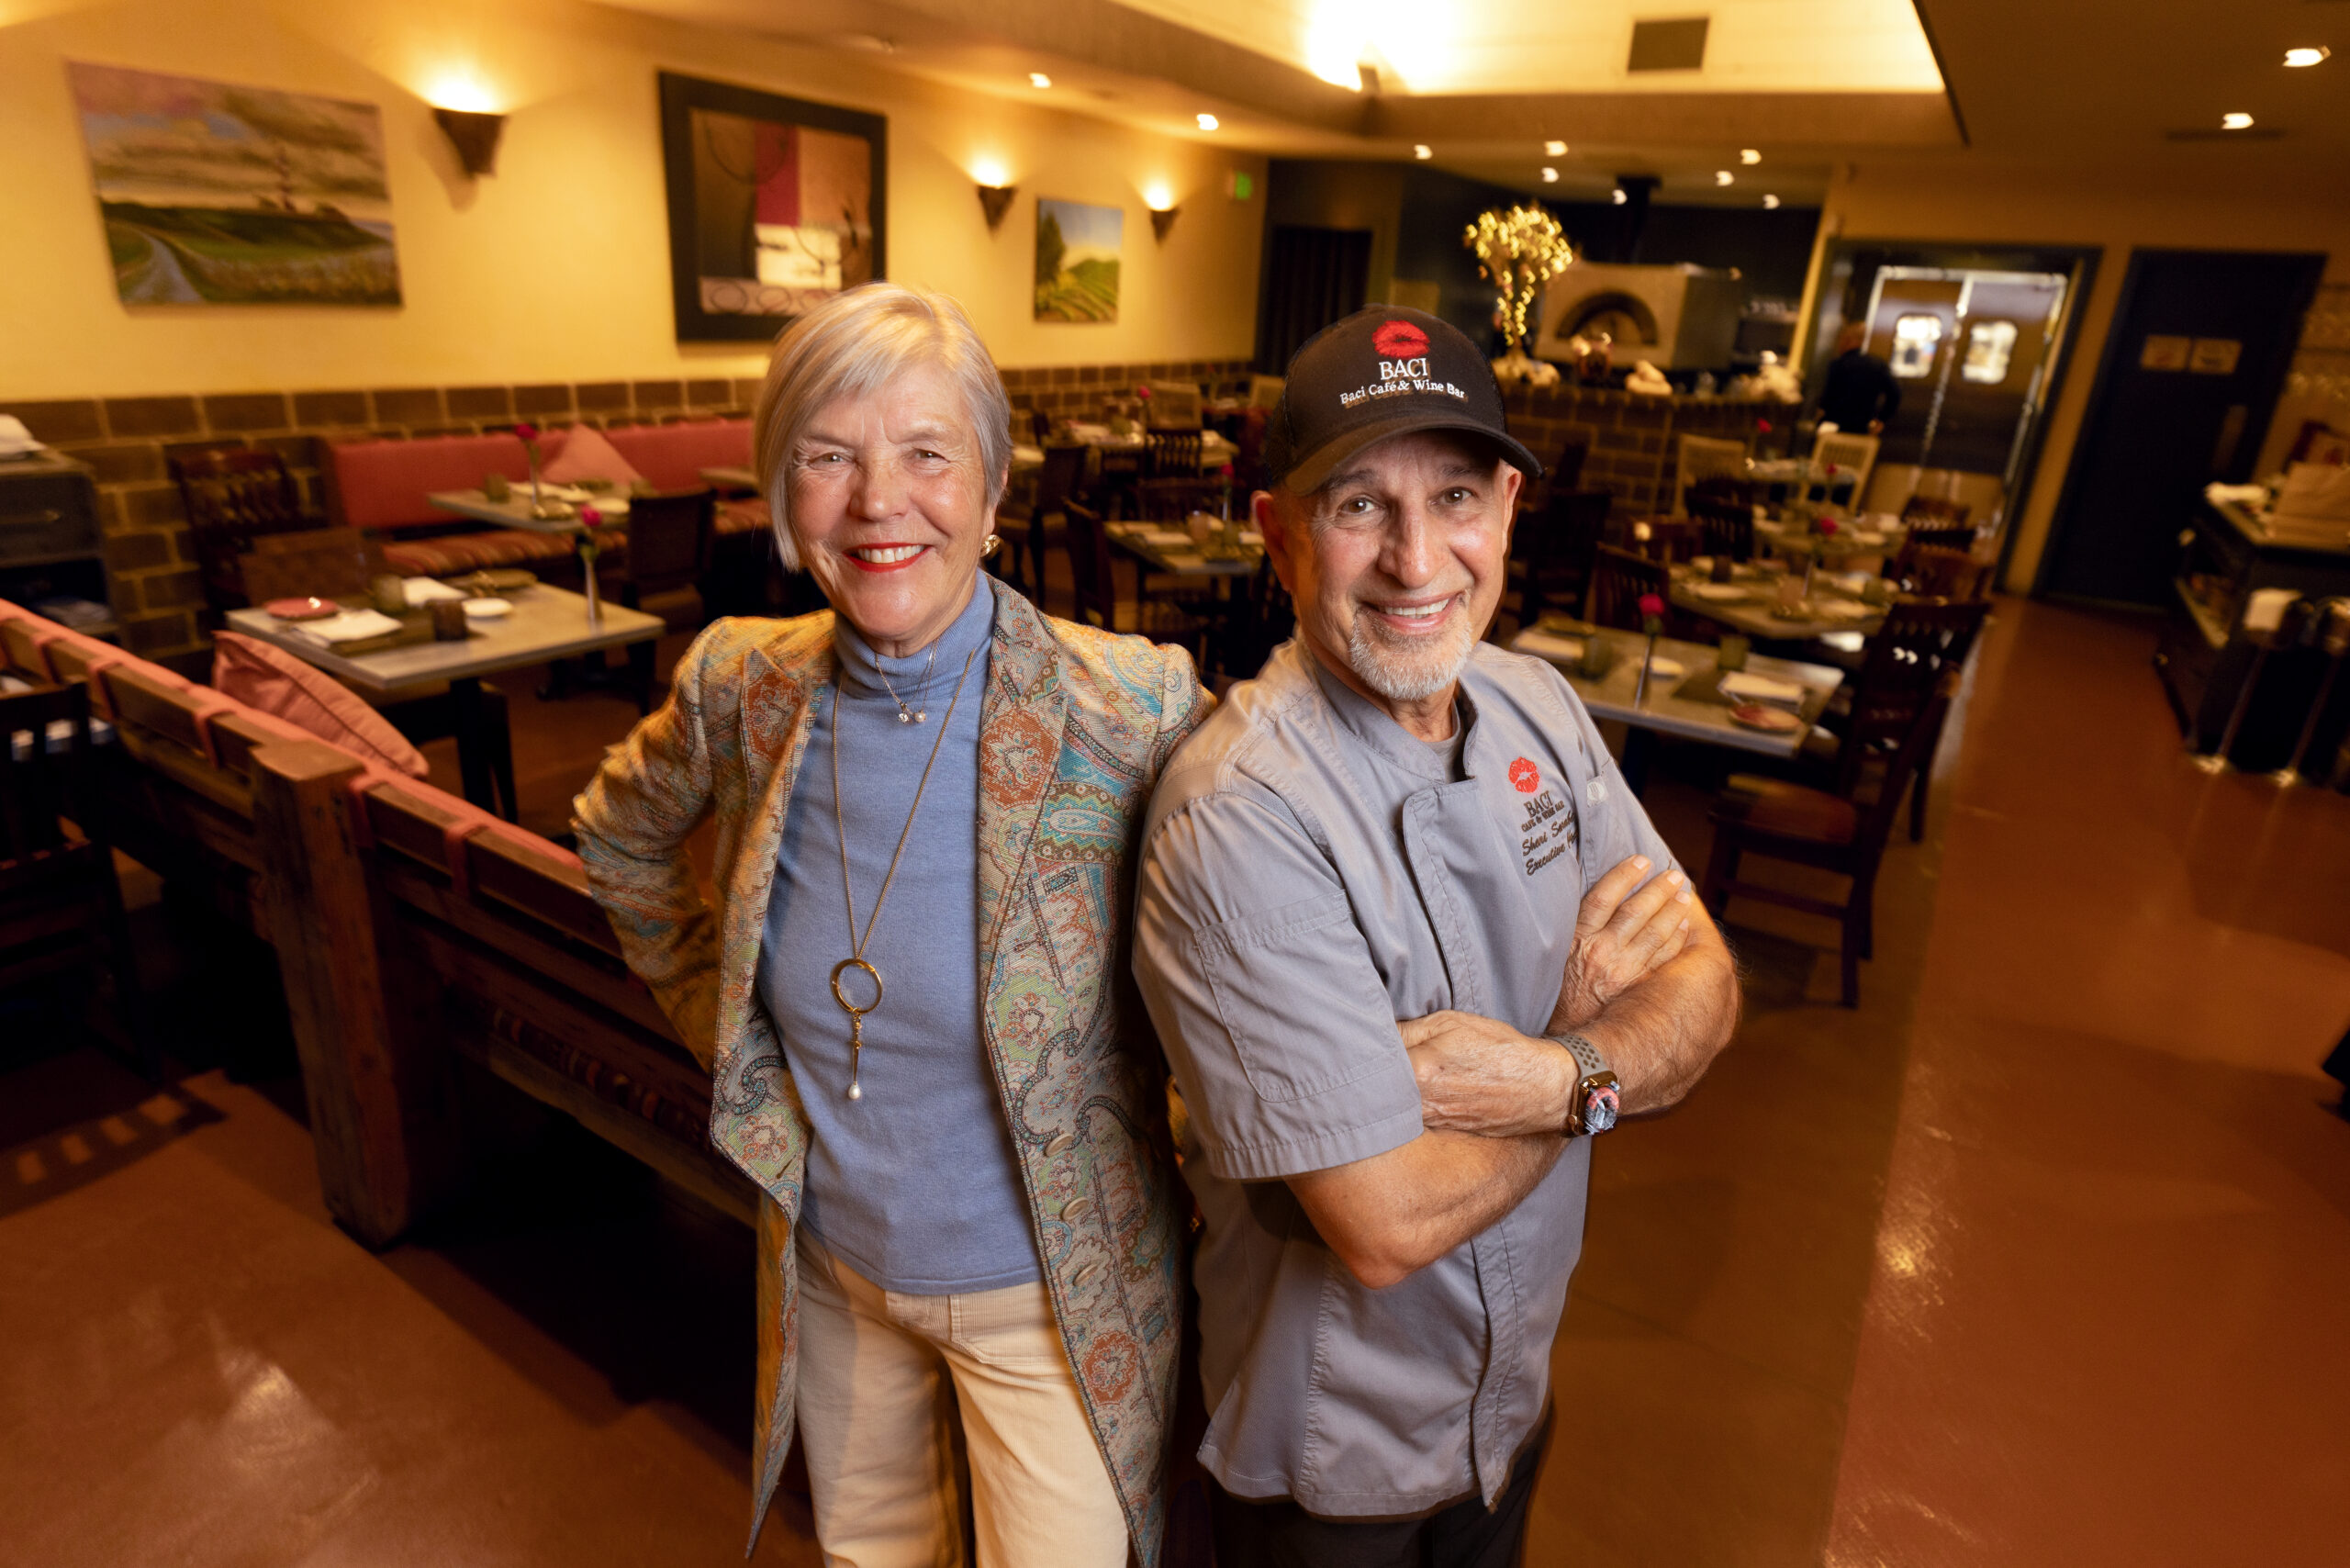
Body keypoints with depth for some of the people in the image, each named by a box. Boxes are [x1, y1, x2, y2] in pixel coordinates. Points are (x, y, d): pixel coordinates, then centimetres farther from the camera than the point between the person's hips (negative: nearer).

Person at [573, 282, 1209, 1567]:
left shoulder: (1132, 708, -25)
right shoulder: (740, 686, -12)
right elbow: (619, 836, 9)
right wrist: (712, 1009, 4)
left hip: (1040, 1288, -3)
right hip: (827, 1260, 4)